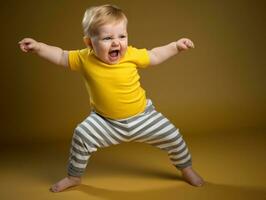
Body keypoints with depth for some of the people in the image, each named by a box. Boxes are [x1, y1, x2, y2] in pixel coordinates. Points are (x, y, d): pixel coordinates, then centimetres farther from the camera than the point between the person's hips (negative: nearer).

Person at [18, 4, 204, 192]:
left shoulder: (132, 55, -17)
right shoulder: (84, 59, -16)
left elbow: (154, 56, 1)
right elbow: (61, 56, -2)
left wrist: (176, 46, -4)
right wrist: (38, 46, -10)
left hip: (142, 115, 0)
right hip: (106, 121, 0)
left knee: (172, 135, 0)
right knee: (82, 134, -17)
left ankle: (187, 168, 31)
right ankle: (74, 176, 9)